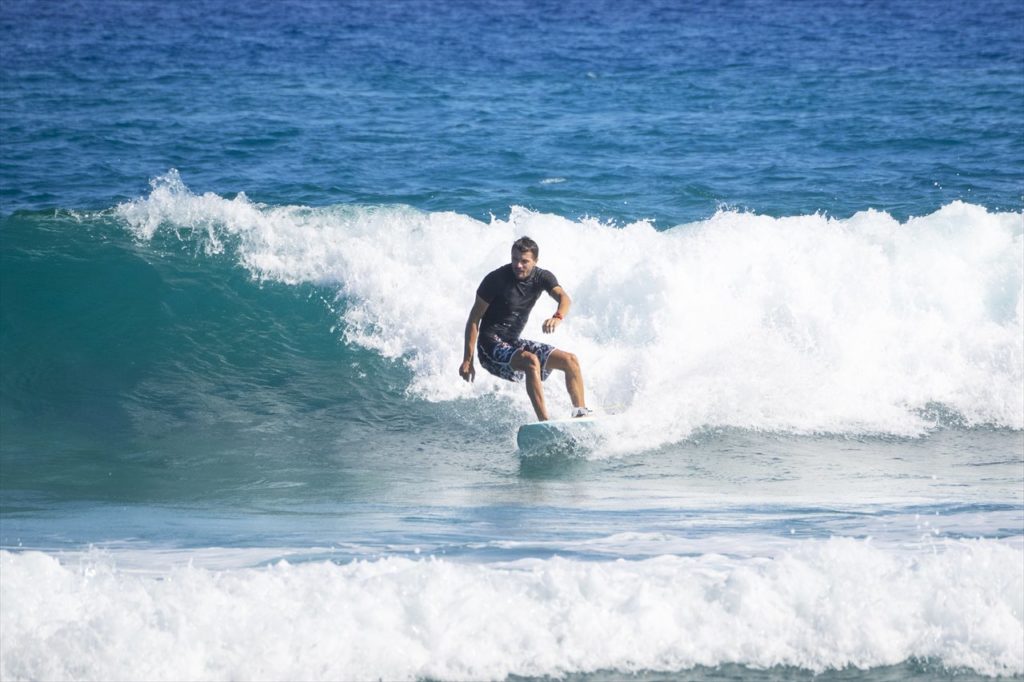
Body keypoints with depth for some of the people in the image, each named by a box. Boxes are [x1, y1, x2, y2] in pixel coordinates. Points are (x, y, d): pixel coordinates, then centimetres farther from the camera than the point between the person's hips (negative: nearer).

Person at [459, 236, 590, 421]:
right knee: (531, 361, -33)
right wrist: (468, 360, -15)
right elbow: (474, 318, -11)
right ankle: (544, 423, -37)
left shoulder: (542, 277, 0)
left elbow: (563, 298, -19)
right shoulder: (496, 279, -14)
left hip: (513, 343, 7)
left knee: (570, 360, -2)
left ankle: (582, 414, -1)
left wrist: (557, 317, -44)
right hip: (491, 346, -7)